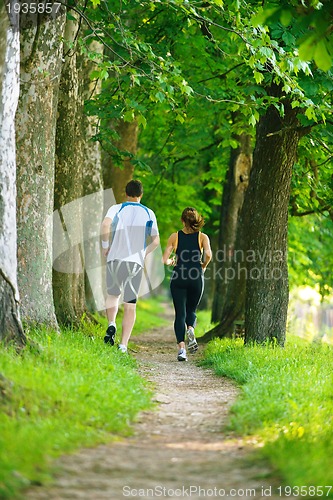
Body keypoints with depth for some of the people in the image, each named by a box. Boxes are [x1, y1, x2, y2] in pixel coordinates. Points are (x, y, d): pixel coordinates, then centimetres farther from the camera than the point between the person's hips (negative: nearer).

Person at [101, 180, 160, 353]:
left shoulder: (117, 208, 5)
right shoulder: (149, 213, 10)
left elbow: (106, 224, -15)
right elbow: (156, 241, 6)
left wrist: (105, 246, -3)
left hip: (115, 258, 0)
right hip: (136, 261, 0)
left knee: (113, 294, 21)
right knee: (130, 305, 2)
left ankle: (111, 324, -5)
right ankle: (123, 344, -6)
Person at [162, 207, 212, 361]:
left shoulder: (174, 236, 4)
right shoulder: (202, 237, 3)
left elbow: (165, 260, -1)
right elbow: (208, 254, -14)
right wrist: (204, 266, 5)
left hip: (178, 277, 0)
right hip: (196, 278, 0)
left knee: (180, 313, 1)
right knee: (191, 310, 20)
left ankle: (181, 347, -14)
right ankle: (190, 329, -12)